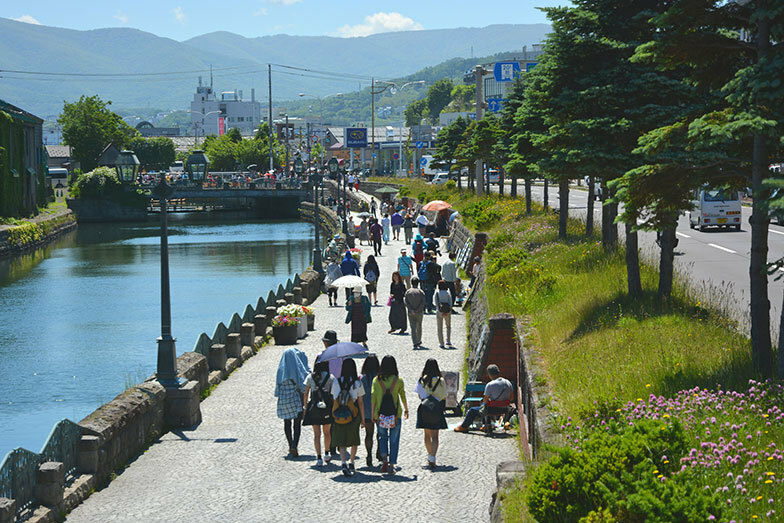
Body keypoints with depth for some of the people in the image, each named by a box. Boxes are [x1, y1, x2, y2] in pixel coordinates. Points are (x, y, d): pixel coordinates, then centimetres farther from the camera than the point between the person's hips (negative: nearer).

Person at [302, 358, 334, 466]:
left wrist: (305, 408, 10)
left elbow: (306, 394, 3)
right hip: (327, 408, 0)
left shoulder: (310, 377, 2)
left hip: (313, 408, 0)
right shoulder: (330, 377, -2)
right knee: (327, 432, 18)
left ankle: (319, 458, -7)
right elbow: (333, 393, -4)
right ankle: (327, 454, 32)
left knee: (317, 434, 1)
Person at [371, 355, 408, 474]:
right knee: (394, 439, 8)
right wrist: (406, 409, 20)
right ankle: (391, 465, 6)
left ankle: (384, 458, -2)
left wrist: (373, 414, 5)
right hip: (395, 414, -1)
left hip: (380, 414, 1)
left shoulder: (376, 380, -2)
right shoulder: (398, 380, -5)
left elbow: (373, 397, -3)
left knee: (382, 436, 19)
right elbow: (403, 397, 4)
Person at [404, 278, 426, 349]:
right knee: (419, 327, 19)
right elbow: (423, 302, -11)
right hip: (419, 312, 1)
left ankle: (415, 344, -14)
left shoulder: (408, 292, 0)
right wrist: (417, 310, -11)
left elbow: (406, 302, -8)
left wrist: (411, 310, -10)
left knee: (413, 328, -2)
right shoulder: (421, 292, -3)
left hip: (411, 313, -1)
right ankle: (419, 342, 33)